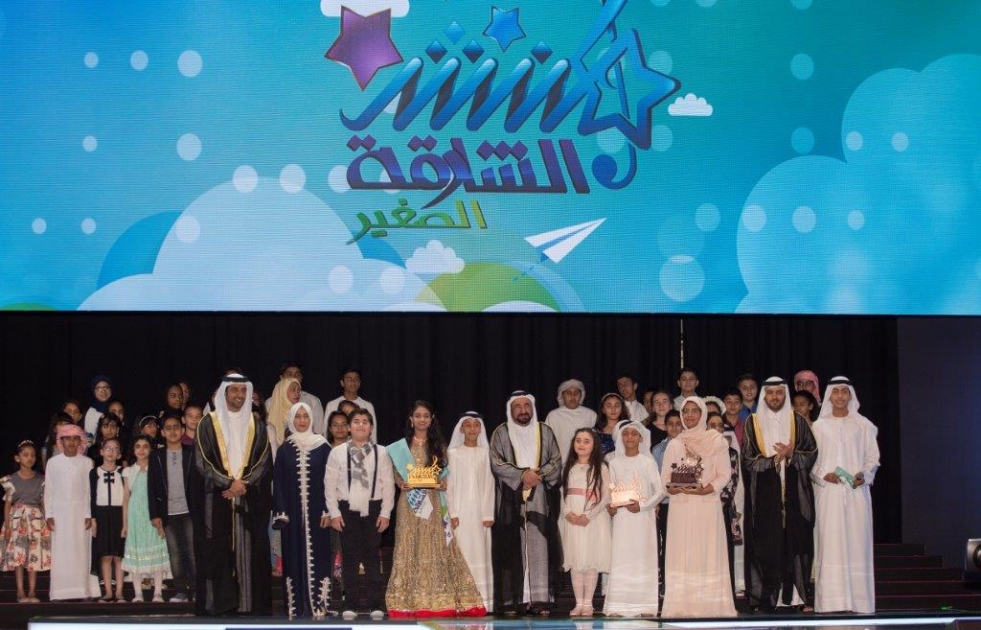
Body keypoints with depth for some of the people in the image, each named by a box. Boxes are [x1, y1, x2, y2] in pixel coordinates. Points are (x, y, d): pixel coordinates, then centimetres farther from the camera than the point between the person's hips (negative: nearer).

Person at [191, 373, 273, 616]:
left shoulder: (256, 425, 11)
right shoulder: (208, 423, 3)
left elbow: (264, 461, 5)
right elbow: (201, 462, -4)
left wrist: (244, 484, -10)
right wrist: (229, 483, -12)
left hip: (250, 501, 2)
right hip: (215, 501, -2)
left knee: (249, 550, -2)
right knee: (217, 552, -5)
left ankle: (249, 603, -1)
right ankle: (218, 603, -4)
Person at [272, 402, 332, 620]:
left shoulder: (322, 447, 3)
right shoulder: (285, 449, 7)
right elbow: (279, 482, 5)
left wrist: (328, 510, -8)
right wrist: (281, 513, -4)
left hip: (316, 511, -1)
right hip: (293, 512, 1)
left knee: (317, 556, -2)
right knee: (295, 557, 1)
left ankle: (317, 605, 1)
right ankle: (297, 606, 2)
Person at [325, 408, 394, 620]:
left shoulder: (381, 453, 3)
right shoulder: (337, 453, 3)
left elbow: (388, 484, 3)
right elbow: (330, 485, 3)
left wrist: (385, 512, -2)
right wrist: (334, 512, -2)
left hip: (373, 509, 0)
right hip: (347, 509, 0)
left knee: (372, 557, 3)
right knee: (350, 557, 3)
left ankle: (376, 604, 7)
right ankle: (350, 605, 7)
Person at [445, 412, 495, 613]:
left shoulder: (486, 453, 6)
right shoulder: (453, 453, 3)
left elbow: (489, 484, 5)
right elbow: (448, 484, 1)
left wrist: (488, 514, -1)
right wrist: (452, 513, -7)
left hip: (480, 511, 1)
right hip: (460, 511, -1)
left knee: (481, 552, 0)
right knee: (461, 553, -4)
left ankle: (483, 600, 2)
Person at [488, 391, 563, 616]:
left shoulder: (545, 432, 12)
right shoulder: (501, 433, 7)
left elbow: (556, 461, 7)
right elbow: (496, 463, -4)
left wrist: (538, 474, -11)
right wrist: (522, 475, -14)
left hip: (540, 501, 1)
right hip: (511, 500, -1)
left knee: (539, 548, -5)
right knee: (512, 549, -5)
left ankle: (540, 599, -6)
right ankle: (511, 601, -5)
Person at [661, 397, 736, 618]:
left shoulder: (716, 441, 5)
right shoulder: (674, 444, 12)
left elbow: (724, 474, 0)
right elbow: (665, 479, 9)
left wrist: (704, 490, -15)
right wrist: (676, 488, -13)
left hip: (707, 505, -2)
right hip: (681, 508, 2)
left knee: (707, 555, -4)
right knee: (681, 556, -2)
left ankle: (709, 606, -3)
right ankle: (682, 606, -2)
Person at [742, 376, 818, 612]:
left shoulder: (797, 421, 9)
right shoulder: (753, 423, 7)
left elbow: (812, 452, 5)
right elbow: (749, 459, 1)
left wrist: (790, 455, -10)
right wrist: (776, 458, -9)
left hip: (794, 492, 1)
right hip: (764, 493, -1)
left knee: (796, 541, -3)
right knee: (766, 545, -5)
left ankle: (799, 596, -1)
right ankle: (765, 598, -4)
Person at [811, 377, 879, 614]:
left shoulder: (863, 425, 9)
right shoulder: (819, 426, 10)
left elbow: (873, 457, 8)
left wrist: (864, 474, -11)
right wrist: (823, 476, -11)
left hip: (856, 491, 0)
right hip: (828, 492, 0)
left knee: (857, 541, -4)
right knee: (830, 543, -6)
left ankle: (859, 599, -3)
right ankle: (831, 600, -7)